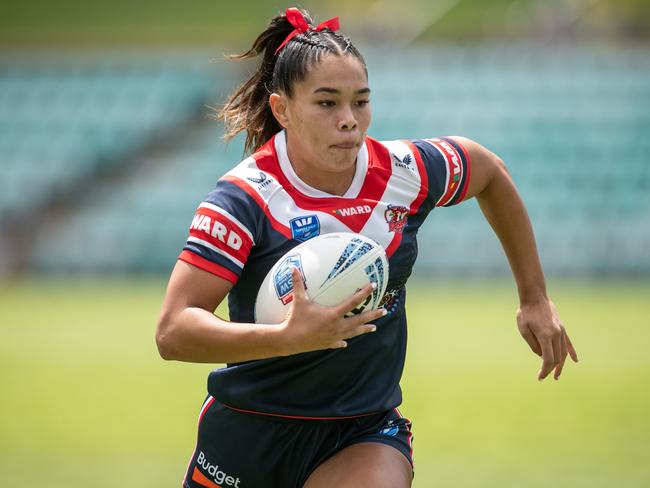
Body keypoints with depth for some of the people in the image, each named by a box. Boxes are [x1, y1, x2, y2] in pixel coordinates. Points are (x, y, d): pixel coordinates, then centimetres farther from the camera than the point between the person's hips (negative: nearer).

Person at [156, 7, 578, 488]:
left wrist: (535, 298, 18)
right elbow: (173, 332, -26)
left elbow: (489, 170, 16)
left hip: (365, 437, 2)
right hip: (248, 436, -2)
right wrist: (291, 336, -39)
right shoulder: (247, 197, -19)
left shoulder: (406, 172, -7)